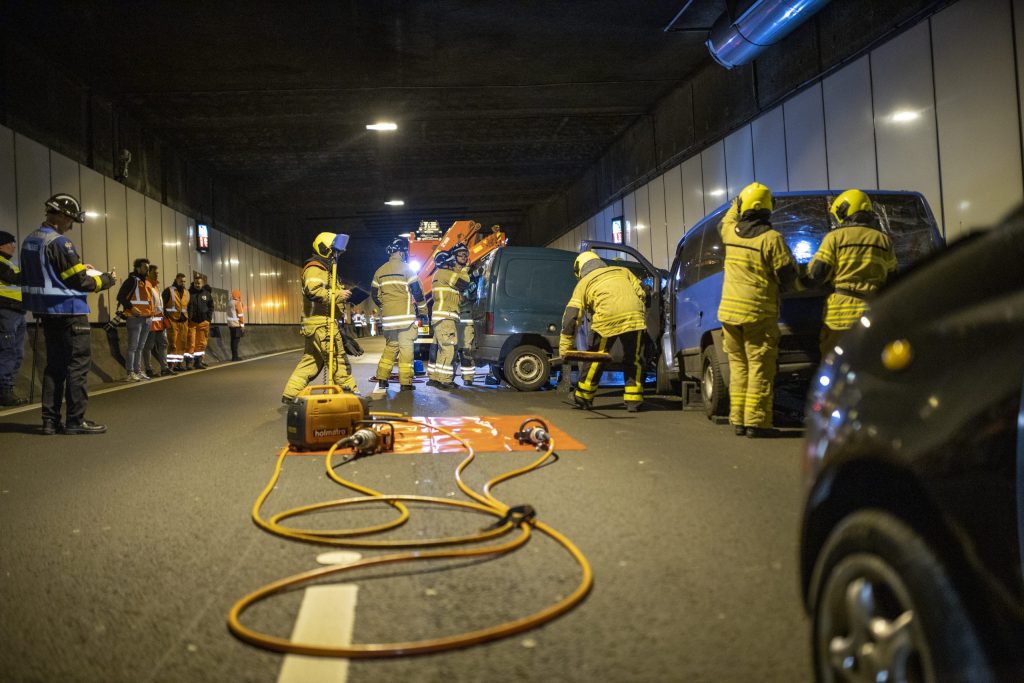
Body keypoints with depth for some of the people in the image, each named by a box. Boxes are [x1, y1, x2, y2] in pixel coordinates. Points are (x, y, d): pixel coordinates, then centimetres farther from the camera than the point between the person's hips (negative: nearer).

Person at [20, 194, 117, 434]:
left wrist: (79, 268, 15)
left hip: (46, 312, 9)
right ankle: (75, 421, -2)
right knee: (78, 362, -3)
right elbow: (80, 281, -15)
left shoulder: (29, 241, 11)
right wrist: (107, 280, 0)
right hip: (69, 311, -9)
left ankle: (50, 420, 13)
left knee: (55, 364, 13)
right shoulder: (59, 242, -16)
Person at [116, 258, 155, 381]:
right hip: (135, 318, -8)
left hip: (147, 318, 8)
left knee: (140, 347, 12)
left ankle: (138, 371, 18)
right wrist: (130, 307, -21)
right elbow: (120, 296, -12)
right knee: (133, 346, -8)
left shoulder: (147, 282, 19)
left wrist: (152, 311, 14)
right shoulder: (132, 280, -6)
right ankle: (131, 373, -7)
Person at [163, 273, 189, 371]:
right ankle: (170, 365, -9)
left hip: (183, 321, 6)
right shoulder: (168, 291, -1)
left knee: (182, 343, 7)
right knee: (172, 344, -9)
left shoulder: (186, 292, 17)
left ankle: (179, 363, 15)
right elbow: (163, 305, -4)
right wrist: (166, 320, -11)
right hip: (172, 321, -6)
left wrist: (187, 318, 16)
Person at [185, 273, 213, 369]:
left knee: (202, 343, 7)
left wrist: (208, 318, 4)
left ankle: (198, 361, 16)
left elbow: (211, 307, 15)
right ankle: (188, 362, -5)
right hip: (191, 322, -4)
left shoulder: (207, 294, 10)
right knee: (191, 343, -7)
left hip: (203, 322, 4)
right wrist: (187, 318, -8)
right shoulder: (189, 293, 0)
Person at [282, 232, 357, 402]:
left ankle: (290, 394, 9)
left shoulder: (324, 269, 27)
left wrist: (341, 293, 15)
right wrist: (338, 294, -20)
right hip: (321, 323, -11)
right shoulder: (314, 268, -8)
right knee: (337, 358, -5)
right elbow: (313, 290, -24)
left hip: (317, 324, 11)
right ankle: (349, 391, 0)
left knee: (310, 360, 9)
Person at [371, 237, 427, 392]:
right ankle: (405, 383, -2)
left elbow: (375, 295, 14)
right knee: (406, 348, -1)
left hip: (388, 317, 5)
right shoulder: (406, 269, -5)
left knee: (390, 346, 17)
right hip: (405, 316, -5)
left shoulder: (380, 271, 10)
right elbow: (417, 292, -7)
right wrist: (423, 311, 3)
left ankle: (382, 379, 14)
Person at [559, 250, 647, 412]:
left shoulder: (583, 283, 21)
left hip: (608, 319, -2)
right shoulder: (622, 271, 30)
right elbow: (641, 294, 20)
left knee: (596, 359, 15)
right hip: (635, 317, 2)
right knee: (633, 360, 16)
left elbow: (571, 316, 13)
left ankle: (584, 397, 25)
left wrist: (564, 348, 14)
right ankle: (634, 401, 15)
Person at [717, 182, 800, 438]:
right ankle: (756, 422, -2)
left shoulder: (731, 232, 5)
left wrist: (735, 205, 46)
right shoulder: (771, 238, -10)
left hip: (730, 311, 5)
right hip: (758, 313, -5)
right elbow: (788, 276, -6)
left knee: (739, 366, 12)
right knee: (760, 369, -1)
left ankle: (738, 420, 14)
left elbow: (725, 222, 32)